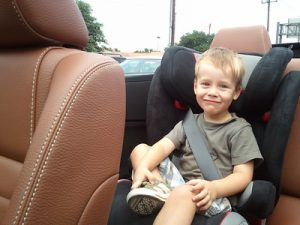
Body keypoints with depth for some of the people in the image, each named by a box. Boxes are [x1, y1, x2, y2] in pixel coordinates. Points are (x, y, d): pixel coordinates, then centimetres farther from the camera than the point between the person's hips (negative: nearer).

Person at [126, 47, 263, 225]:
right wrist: (143, 167, -20)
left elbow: (243, 175, -8)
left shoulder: (240, 130, -1)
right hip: (180, 182, 6)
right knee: (140, 149, -3)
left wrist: (214, 188, -28)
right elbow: (164, 146, 1)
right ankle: (156, 186, -27)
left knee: (184, 193, -40)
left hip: (216, 198, -6)